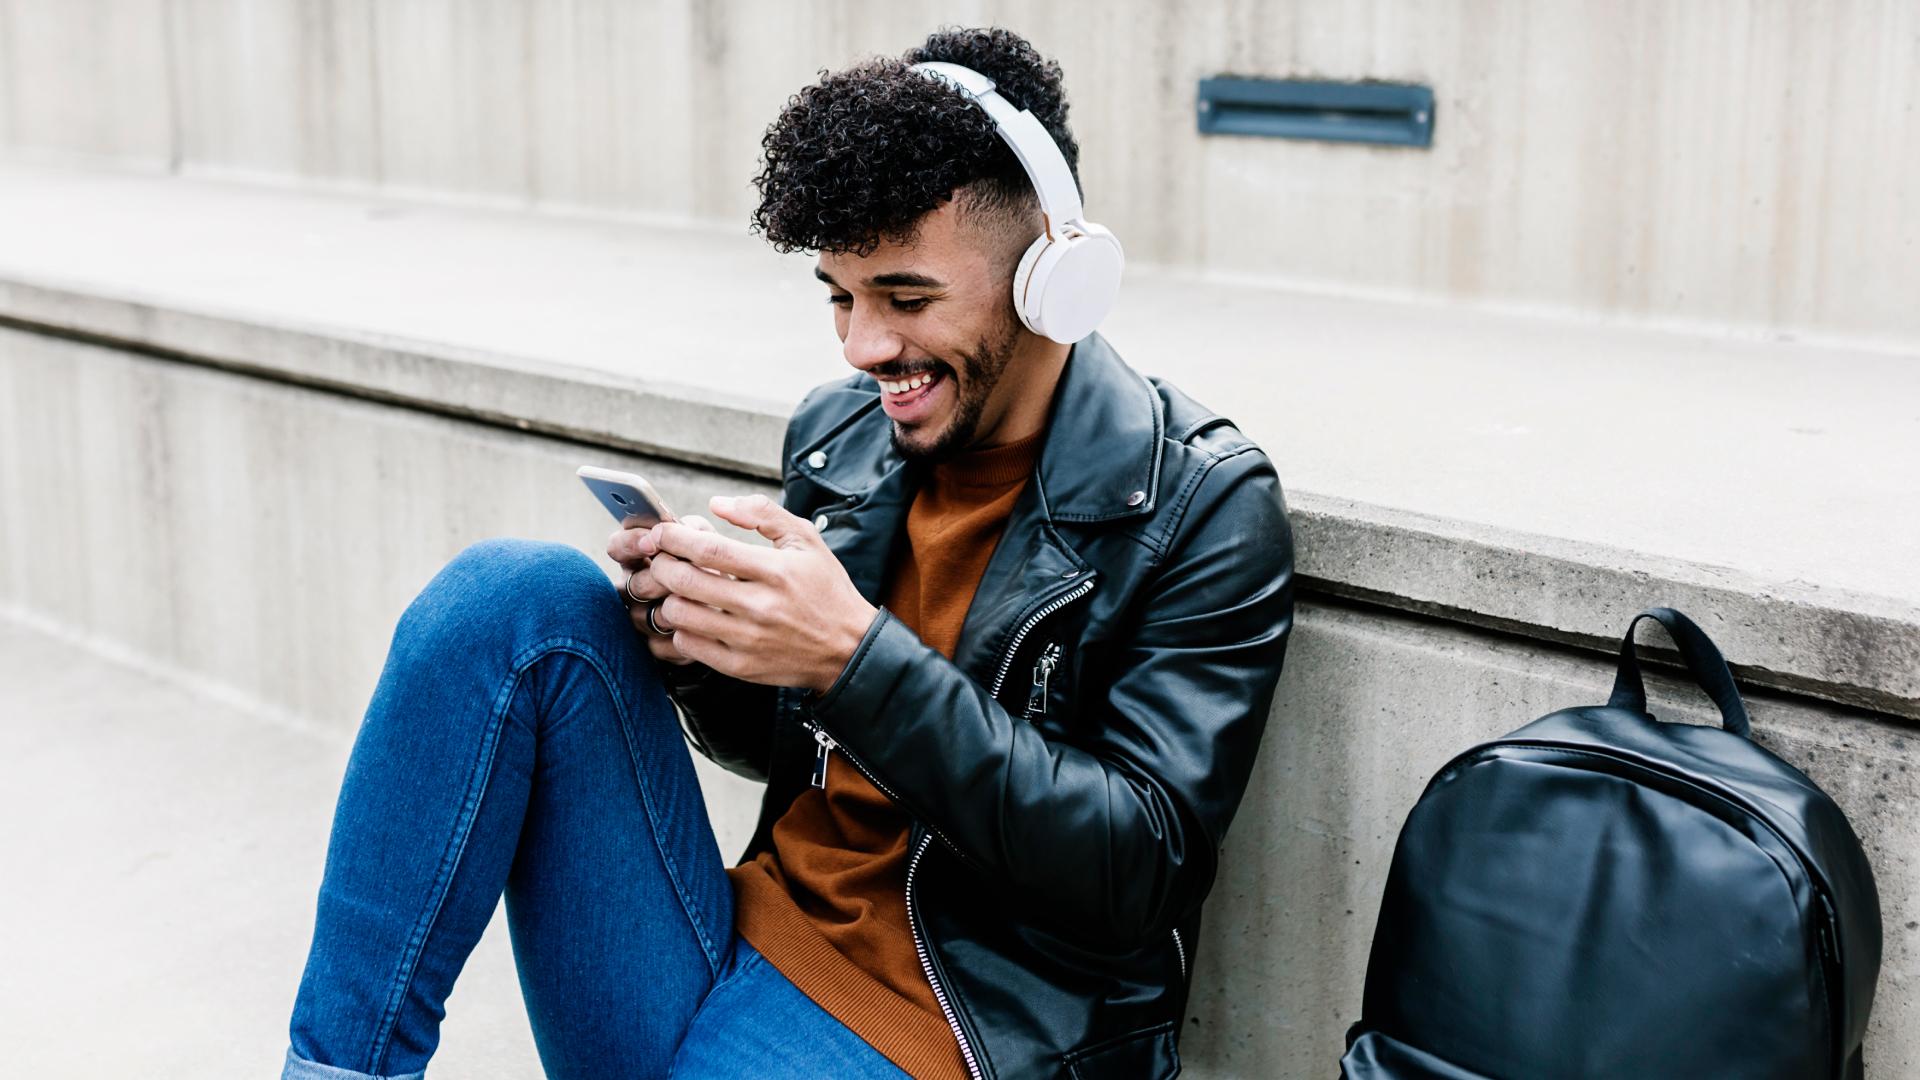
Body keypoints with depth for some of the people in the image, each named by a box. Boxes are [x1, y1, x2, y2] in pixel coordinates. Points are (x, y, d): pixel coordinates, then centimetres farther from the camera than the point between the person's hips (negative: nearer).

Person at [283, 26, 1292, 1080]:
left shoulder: (1204, 506, -8)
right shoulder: (837, 432, 8)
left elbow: (1138, 865, -16)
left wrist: (855, 656, -23)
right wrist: (699, 647, -5)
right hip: (750, 943, 6)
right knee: (517, 594, -12)